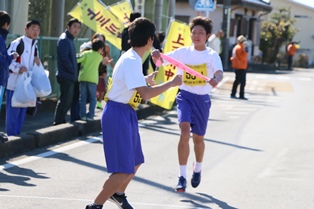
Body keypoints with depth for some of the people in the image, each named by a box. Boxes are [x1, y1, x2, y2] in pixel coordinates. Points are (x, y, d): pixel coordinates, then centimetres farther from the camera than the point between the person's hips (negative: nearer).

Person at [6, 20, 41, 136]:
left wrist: (37, 61, 4)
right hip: (15, 83, -8)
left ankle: (17, 134, 19)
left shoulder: (35, 46, 15)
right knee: (13, 110, -7)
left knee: (22, 110, 11)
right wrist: (18, 69, -27)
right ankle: (11, 135, -2)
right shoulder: (17, 43, -11)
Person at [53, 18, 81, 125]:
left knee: (68, 100, 13)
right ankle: (59, 122, -6)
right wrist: (73, 71, -15)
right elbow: (64, 58, -20)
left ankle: (60, 121, 19)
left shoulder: (69, 40, 19)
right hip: (66, 76, -10)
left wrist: (74, 72, 15)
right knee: (65, 100, -9)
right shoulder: (64, 40, -12)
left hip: (70, 77, 10)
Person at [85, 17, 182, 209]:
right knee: (124, 170, -12)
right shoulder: (131, 61, -22)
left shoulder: (132, 58, 10)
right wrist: (172, 83, -20)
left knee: (135, 161, 25)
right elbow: (145, 93, -30)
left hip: (127, 114, 10)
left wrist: (146, 78, 48)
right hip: (118, 114, -10)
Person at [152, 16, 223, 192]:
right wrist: (157, 56, -29)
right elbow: (160, 61, -5)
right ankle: (182, 177, -16)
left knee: (198, 138, 15)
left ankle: (197, 170, 44)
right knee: (185, 132, -20)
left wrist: (216, 79, -50)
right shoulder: (183, 52, -2)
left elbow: (220, 72, -26)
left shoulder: (212, 55, -8)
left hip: (202, 99, 0)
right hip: (185, 96, 0)